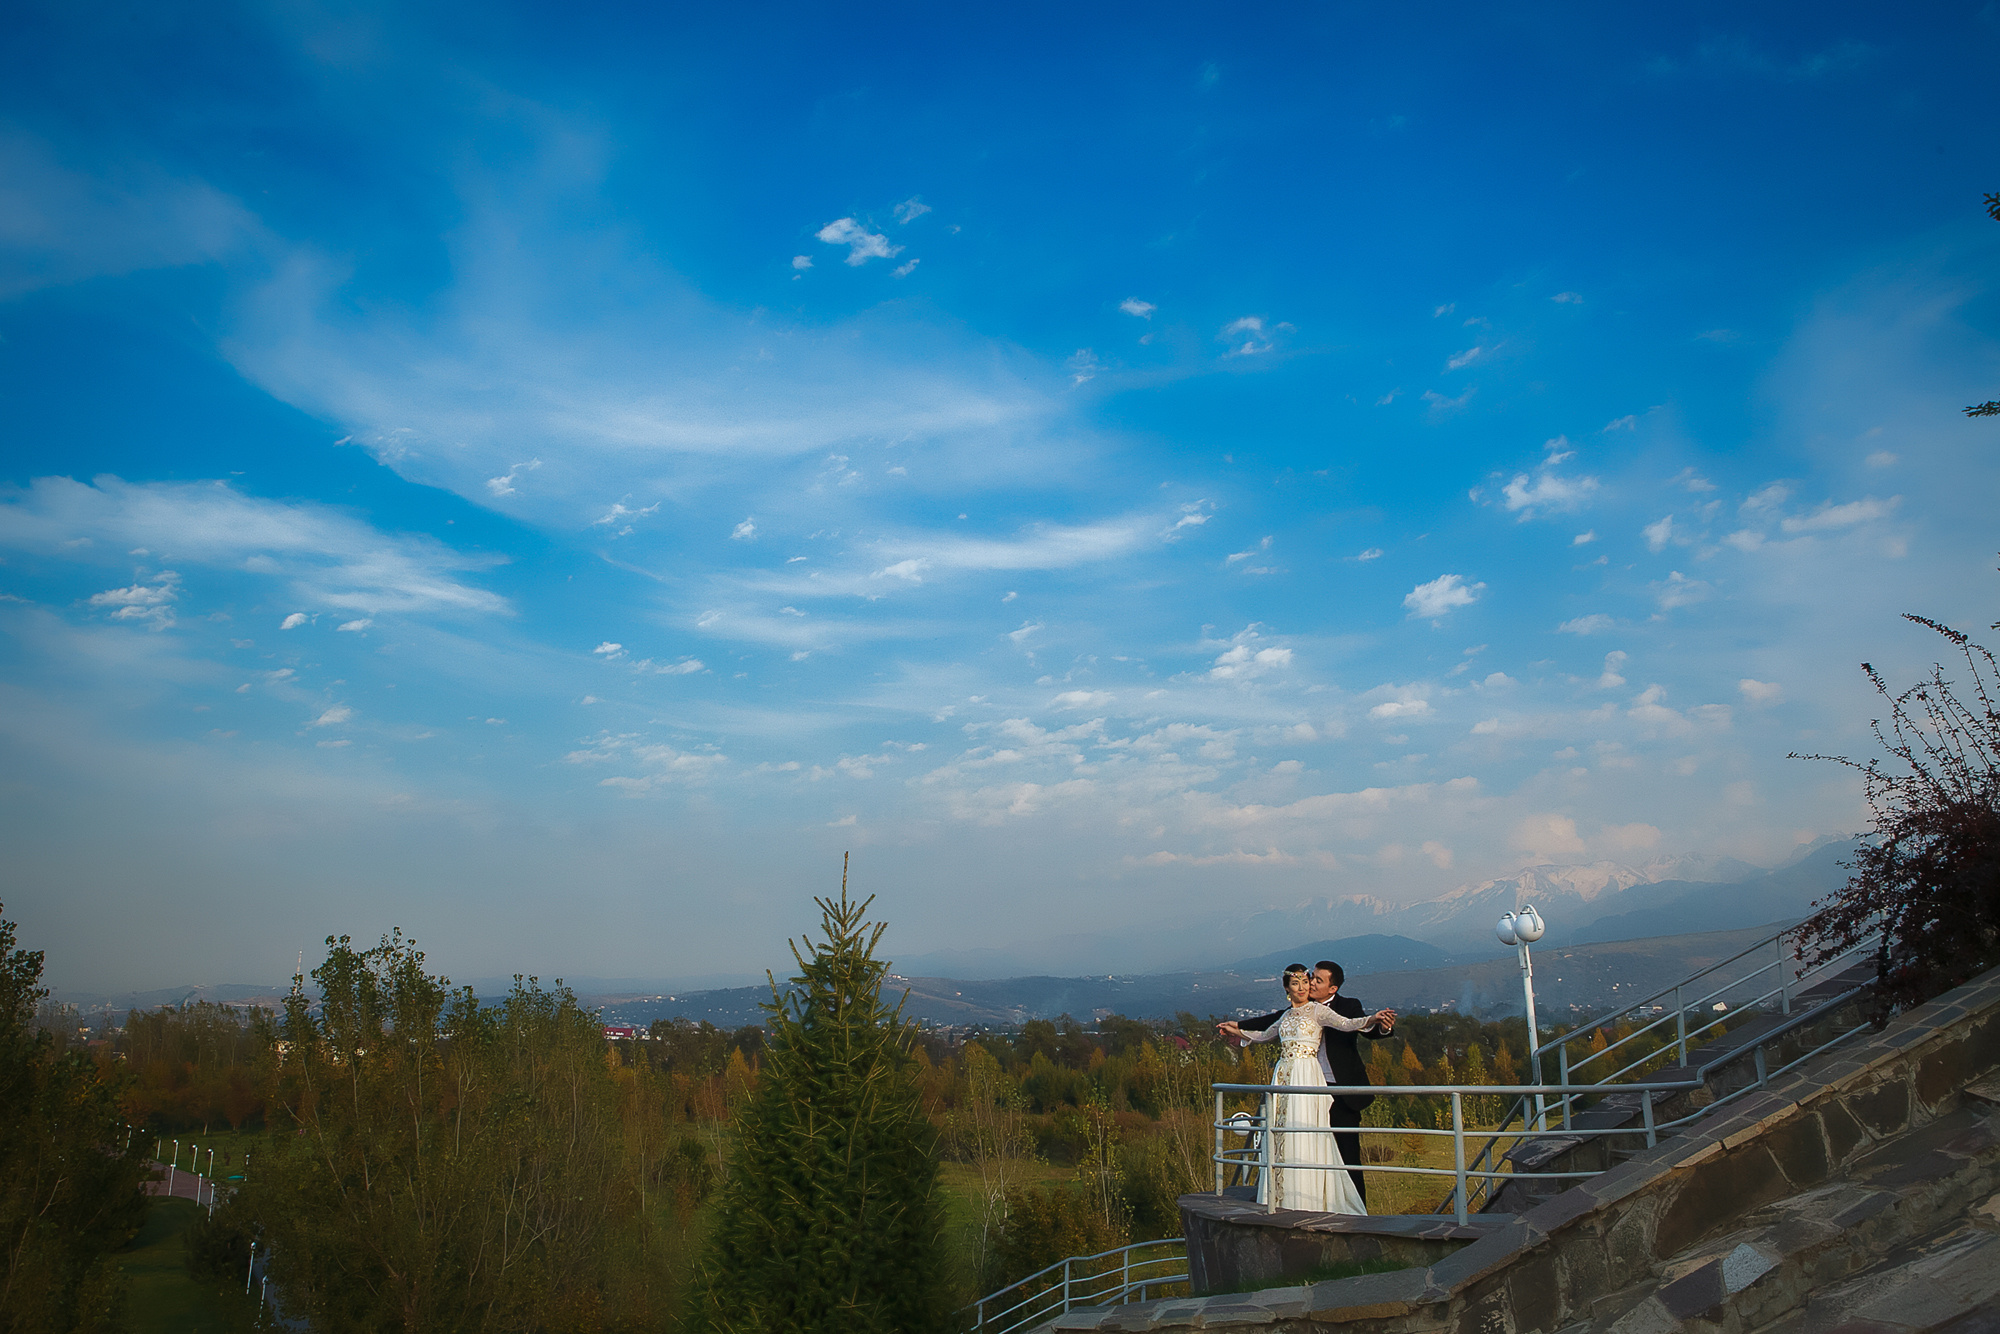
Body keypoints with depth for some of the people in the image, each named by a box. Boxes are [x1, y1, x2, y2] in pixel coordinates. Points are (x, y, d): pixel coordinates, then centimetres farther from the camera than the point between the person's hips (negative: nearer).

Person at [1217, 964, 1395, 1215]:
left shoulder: (1317, 1010, 0)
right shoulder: (1287, 1015, 17)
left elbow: (1346, 1024, -16)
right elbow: (1265, 1035, 34)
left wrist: (1372, 1019, -32)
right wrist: (1238, 1032, 37)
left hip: (1307, 1076, -6)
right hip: (1284, 1076, 6)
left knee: (1303, 1134, -9)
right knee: (1281, 1133, 3)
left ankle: (1306, 1199, -4)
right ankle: (1282, 1196, 8)